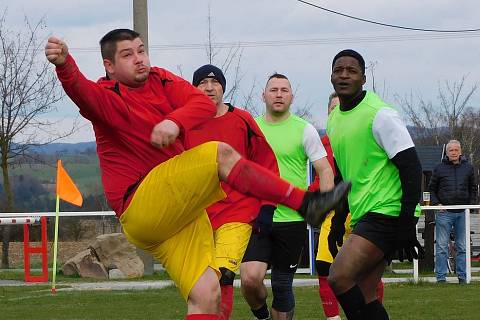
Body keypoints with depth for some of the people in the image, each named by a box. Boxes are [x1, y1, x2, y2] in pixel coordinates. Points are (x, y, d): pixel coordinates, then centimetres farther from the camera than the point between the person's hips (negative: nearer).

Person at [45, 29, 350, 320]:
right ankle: (306, 203, -22)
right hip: (141, 208, -7)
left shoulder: (161, 80, 14)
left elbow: (205, 104, -3)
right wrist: (64, 65, -51)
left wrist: (175, 121, -25)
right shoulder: (107, 96, -3)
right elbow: (81, 90, -28)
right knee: (220, 153, -21)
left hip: (180, 212, 7)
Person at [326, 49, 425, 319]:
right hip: (363, 216, 9)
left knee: (339, 278, -20)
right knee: (364, 297, 4)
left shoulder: (380, 115, -11)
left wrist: (407, 224, -20)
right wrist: (339, 219, 22)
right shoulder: (334, 120, 15)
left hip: (387, 213, -9)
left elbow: (412, 168, -15)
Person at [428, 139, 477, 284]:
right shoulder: (439, 169, 3)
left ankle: (462, 277, 12)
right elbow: (431, 189, 8)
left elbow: (473, 189, 16)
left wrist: (471, 204, 3)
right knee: (442, 247, -2)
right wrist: (436, 204, -5)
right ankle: (441, 277, 1)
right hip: (444, 212, -2)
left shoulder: (468, 168, 9)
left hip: (462, 213, 2)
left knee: (462, 247, 7)